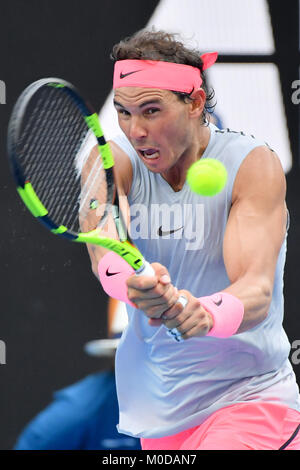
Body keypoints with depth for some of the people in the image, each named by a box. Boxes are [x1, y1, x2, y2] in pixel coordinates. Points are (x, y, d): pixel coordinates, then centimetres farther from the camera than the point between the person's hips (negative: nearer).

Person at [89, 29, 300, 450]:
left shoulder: (254, 164, -12)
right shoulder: (115, 161, -4)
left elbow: (257, 290, -24)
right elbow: (102, 245, -24)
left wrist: (208, 315, -47)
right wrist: (125, 278, -48)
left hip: (250, 396, -4)